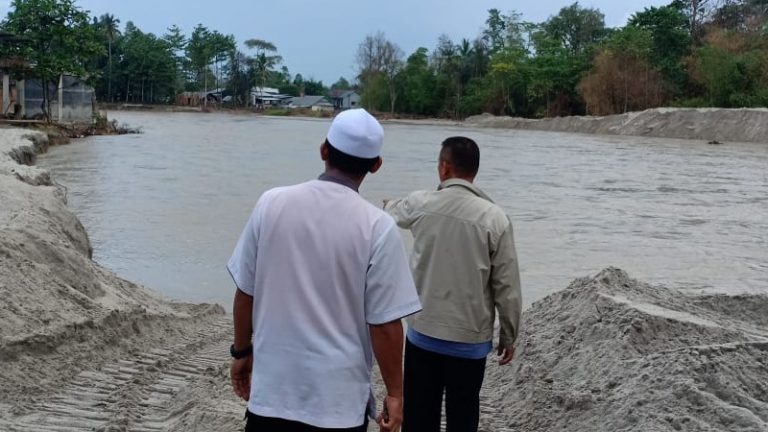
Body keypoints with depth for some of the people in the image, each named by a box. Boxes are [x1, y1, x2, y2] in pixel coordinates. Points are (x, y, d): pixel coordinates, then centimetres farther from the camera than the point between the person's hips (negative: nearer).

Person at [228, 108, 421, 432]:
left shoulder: (271, 203, -6)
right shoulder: (377, 227, -14)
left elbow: (245, 291, 1)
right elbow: (385, 324, -13)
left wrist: (241, 352, 16)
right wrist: (395, 393, 0)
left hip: (272, 389, 2)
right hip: (338, 399, -2)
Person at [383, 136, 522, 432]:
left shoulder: (420, 204, -4)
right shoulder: (494, 218, -11)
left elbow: (394, 213, 22)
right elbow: (507, 286, -9)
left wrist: (388, 204, 47)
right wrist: (509, 336, 5)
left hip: (423, 333, 2)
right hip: (469, 340, -2)